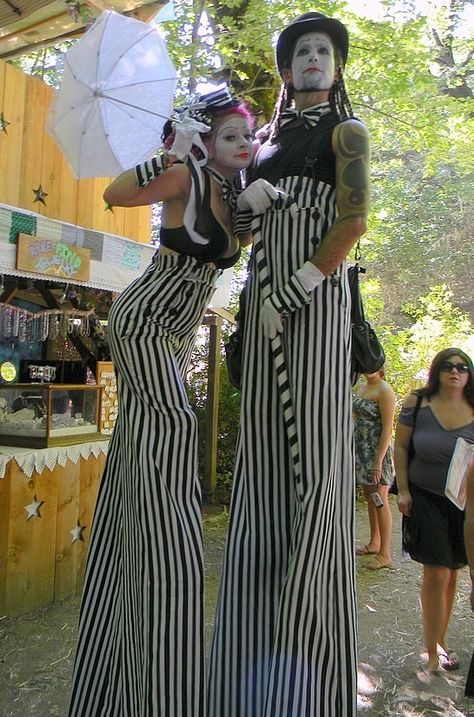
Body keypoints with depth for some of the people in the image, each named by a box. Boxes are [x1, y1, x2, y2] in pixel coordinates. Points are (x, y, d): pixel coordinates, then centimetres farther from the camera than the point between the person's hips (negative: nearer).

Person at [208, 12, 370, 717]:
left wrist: (292, 295, -14)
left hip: (314, 295, -5)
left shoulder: (346, 129, 9)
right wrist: (248, 197, -1)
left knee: (310, 447, -9)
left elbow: (353, 221, -6)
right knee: (264, 451, 2)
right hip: (265, 296, 6)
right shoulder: (273, 136, 26)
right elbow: (240, 217, 22)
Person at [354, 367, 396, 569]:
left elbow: (387, 429, -17)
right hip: (361, 449, 8)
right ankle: (374, 543, 29)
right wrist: (352, 450, 14)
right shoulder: (361, 387, 10)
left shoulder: (384, 391, -13)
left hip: (377, 451, -8)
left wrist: (378, 462, -20)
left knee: (380, 501, -2)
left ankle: (385, 554, 7)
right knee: (370, 499, 16)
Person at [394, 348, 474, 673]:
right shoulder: (417, 403, -7)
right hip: (426, 499, -2)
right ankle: (433, 652, 16)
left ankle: (439, 641, 35)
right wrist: (403, 490, -5)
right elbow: (401, 446, -1)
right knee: (436, 574, -2)